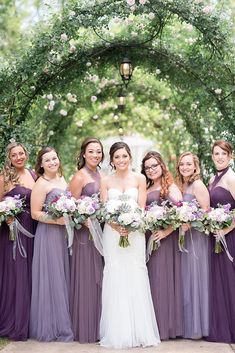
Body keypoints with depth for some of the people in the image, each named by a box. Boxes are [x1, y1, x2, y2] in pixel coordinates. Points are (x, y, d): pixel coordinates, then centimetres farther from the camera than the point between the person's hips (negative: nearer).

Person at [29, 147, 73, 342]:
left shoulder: (62, 179, 12)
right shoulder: (41, 184, -11)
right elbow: (35, 213, -14)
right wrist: (56, 219, -22)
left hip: (62, 233, 8)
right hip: (48, 234, -7)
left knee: (62, 277, 12)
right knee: (51, 279, -1)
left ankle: (62, 322, 23)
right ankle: (51, 326, 11)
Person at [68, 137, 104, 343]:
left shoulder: (100, 175, 13)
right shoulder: (80, 176, -9)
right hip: (85, 232, -7)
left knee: (98, 278, 12)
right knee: (86, 278, -1)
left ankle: (98, 326, 23)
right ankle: (85, 329, 10)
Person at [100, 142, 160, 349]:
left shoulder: (139, 179, 4)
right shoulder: (106, 182, 7)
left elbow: (141, 208, -1)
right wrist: (117, 227, -16)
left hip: (135, 232, -1)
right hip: (112, 233, 1)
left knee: (136, 277, -2)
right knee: (115, 277, 0)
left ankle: (140, 331, 6)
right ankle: (117, 333, 7)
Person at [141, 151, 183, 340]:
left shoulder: (170, 187, -3)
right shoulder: (145, 188, 16)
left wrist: (167, 231, -20)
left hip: (163, 238, -6)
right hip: (146, 238, 6)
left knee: (161, 279, -3)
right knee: (148, 279, 6)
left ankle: (164, 325, 6)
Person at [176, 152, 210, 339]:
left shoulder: (198, 185, -10)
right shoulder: (180, 185, 13)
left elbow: (206, 211, -16)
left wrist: (188, 224, -23)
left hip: (196, 235, -7)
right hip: (182, 235, 7)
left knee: (195, 277, -1)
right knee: (185, 279, 10)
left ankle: (197, 326, 9)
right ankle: (186, 323, 19)